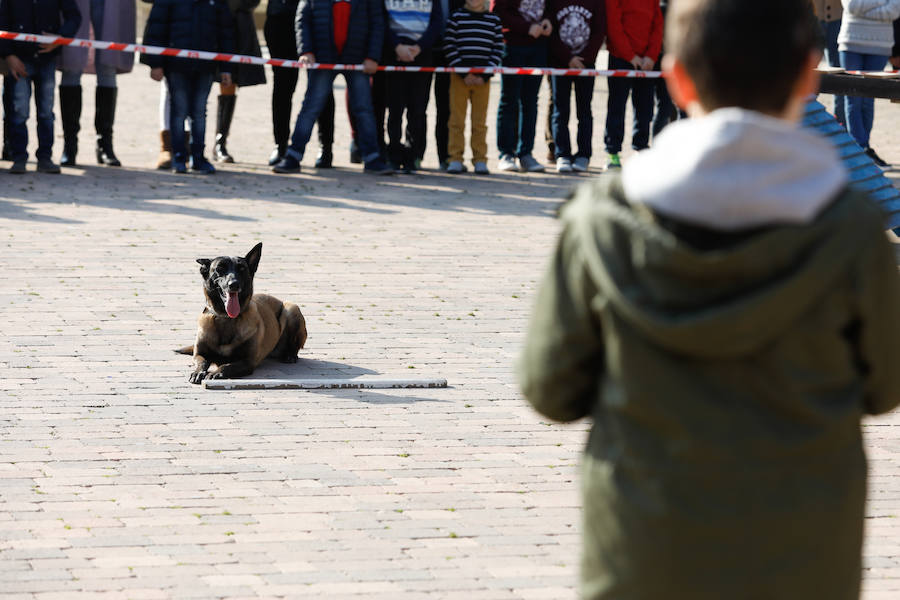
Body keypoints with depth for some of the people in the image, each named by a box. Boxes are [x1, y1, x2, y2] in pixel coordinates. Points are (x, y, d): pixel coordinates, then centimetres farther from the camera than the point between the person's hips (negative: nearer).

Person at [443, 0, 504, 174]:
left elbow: (498, 50, 5)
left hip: (483, 79, 1)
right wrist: (464, 73, -11)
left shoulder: (494, 20, 7)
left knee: (480, 122, 5)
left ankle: (480, 160, 10)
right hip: (459, 77, -1)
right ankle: (455, 158, 6)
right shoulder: (457, 17, 1)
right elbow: (450, 47, -4)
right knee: (457, 120, 1)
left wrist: (485, 75, -6)